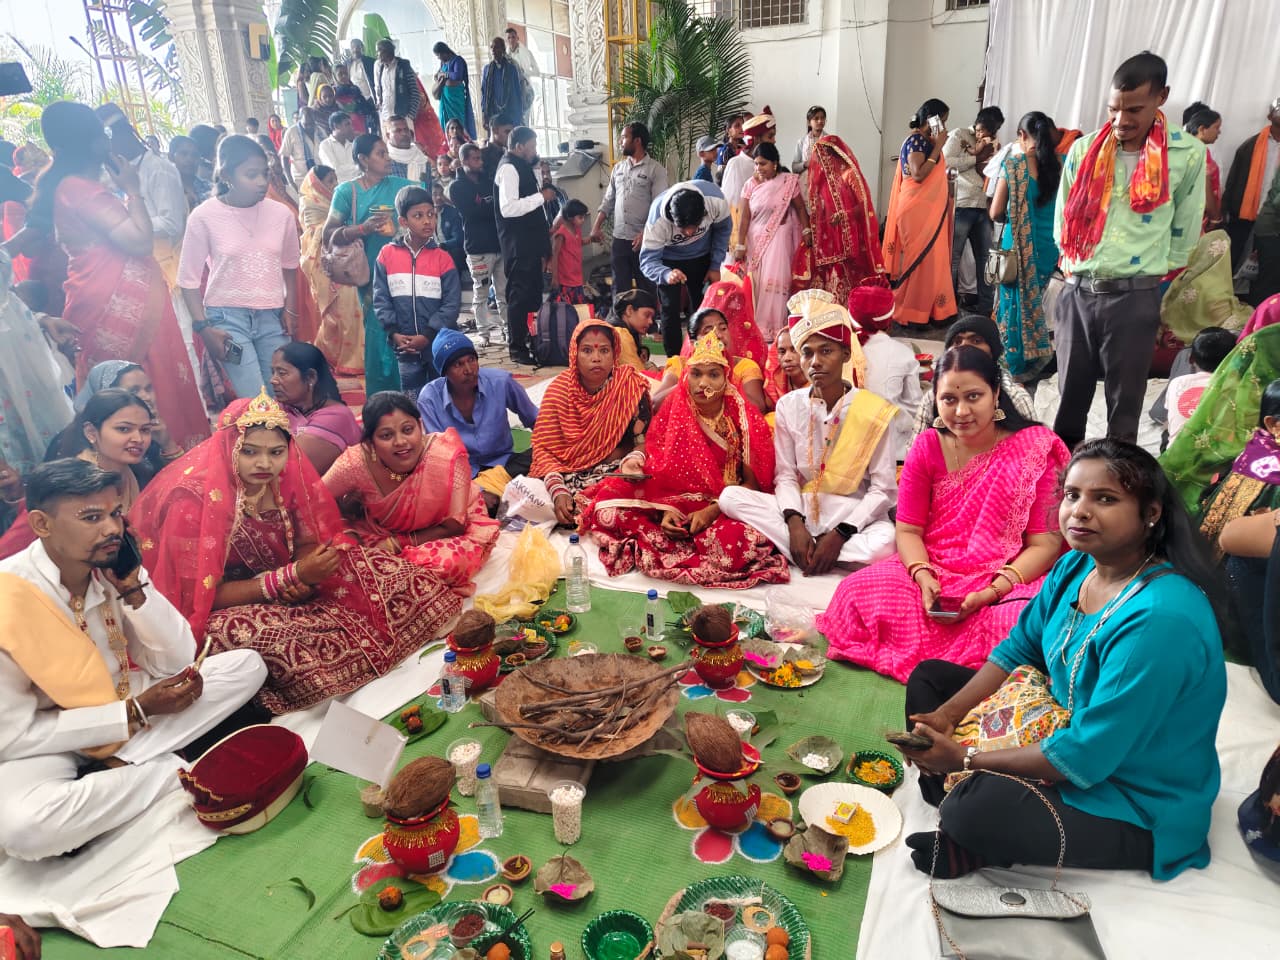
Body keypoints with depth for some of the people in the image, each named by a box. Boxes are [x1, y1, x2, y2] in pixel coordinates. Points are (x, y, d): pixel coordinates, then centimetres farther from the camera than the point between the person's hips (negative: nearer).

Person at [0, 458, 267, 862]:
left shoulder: (116, 568, -9)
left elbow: (177, 662, -8)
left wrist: (134, 590, -20)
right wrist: (136, 713, -22)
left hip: (128, 703, 5)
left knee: (246, 665, -9)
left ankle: (123, 763, -16)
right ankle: (175, 771, -16)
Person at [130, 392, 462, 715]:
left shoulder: (287, 475, -9)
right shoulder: (193, 501, -24)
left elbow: (308, 542, 2)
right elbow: (203, 595, -21)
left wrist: (307, 572, -23)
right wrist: (290, 577, -30)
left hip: (287, 592, 5)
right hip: (220, 612, -5)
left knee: (384, 573, -13)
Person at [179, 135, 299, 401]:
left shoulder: (281, 213, -2)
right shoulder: (204, 216, -9)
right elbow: (189, 279, -1)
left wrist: (290, 311, 9)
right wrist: (203, 328, -6)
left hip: (272, 317, 3)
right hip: (228, 317, -3)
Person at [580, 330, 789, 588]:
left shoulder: (746, 418, -4)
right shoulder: (672, 412, 1)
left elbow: (753, 484, -4)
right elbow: (659, 471, 3)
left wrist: (712, 511, -19)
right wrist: (666, 511, -17)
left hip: (727, 507, -1)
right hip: (676, 504, 2)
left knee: (748, 540, -38)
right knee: (609, 508, -20)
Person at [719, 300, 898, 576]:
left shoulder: (873, 412, -7)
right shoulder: (788, 406, 1)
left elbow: (883, 489, -7)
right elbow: (785, 475, 1)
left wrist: (840, 534, -18)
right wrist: (794, 522, -18)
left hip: (853, 517, -2)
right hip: (801, 510, 3)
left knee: (883, 545, -36)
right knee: (731, 497, -20)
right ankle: (815, 556, -21)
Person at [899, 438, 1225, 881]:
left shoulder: (1160, 619, -31)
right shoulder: (1074, 567, -4)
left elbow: (1085, 756, -29)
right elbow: (1018, 651, 7)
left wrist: (967, 758, -21)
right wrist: (946, 716, -7)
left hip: (1133, 809, -9)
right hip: (1059, 733, 9)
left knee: (985, 807, -36)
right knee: (929, 677, 10)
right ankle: (960, 797, -5)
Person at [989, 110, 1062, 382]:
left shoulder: (1013, 163, -9)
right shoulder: (1059, 164, 1)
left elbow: (995, 213, -6)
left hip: (1019, 246, -4)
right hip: (1050, 246, 4)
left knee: (1015, 302, 9)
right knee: (1036, 302, 18)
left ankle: (1014, 365, 17)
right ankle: (1033, 361, 26)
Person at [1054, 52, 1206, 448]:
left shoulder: (1189, 154, -2)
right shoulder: (1084, 150, 4)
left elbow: (1184, 235, 6)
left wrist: (1149, 268, 8)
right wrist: (1081, 267, 10)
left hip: (1135, 296, -2)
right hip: (1077, 292, 2)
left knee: (1124, 402, 6)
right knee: (1070, 394, 11)